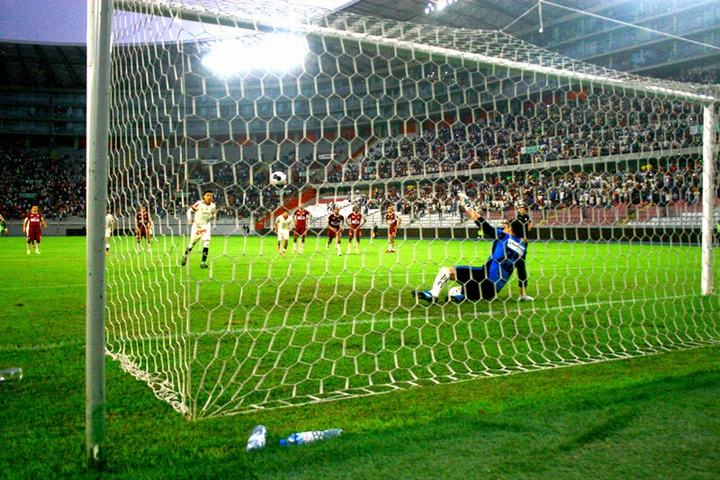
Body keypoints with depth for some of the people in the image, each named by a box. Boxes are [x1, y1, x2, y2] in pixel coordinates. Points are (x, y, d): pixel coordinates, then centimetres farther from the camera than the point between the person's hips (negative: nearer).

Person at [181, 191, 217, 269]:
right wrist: (190, 220, -13)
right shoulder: (199, 203, -13)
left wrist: (213, 215, -10)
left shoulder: (213, 206, -2)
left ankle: (203, 262, -10)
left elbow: (213, 217, 12)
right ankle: (185, 256, 36)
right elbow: (190, 210, -2)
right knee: (192, 242, 9)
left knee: (206, 243, -14)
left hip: (206, 226, 2)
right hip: (196, 225, -2)